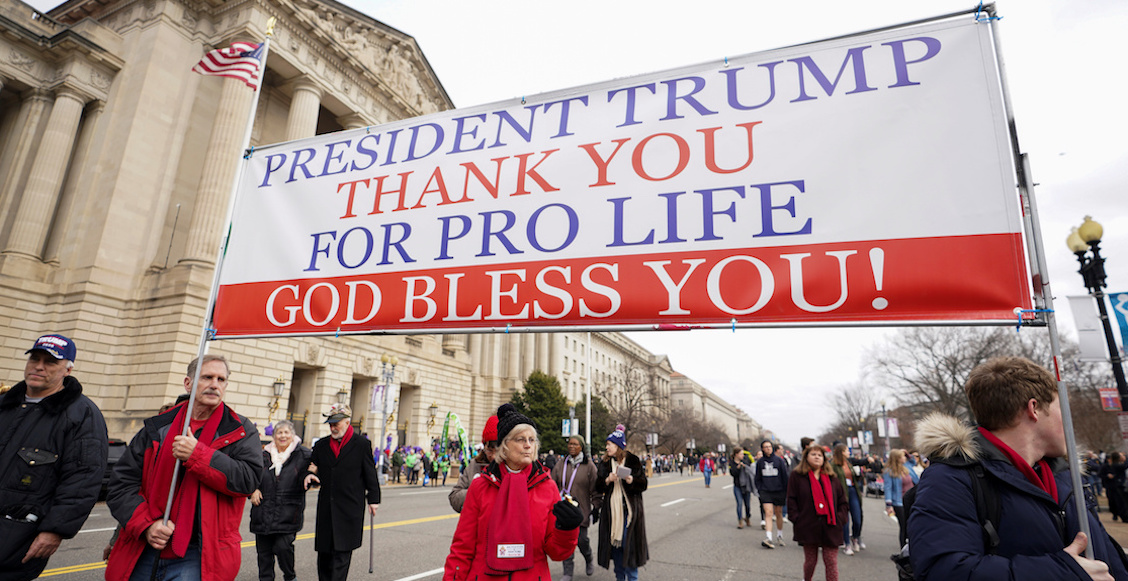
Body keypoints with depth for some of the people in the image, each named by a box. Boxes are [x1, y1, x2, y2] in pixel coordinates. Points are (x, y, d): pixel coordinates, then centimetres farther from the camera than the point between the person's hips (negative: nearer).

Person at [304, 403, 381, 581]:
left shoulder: (362, 445, -2)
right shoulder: (321, 445, 9)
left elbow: (370, 474, 1)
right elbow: (313, 467, 17)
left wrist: (373, 499, 0)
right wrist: (310, 475, -7)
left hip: (350, 508, -4)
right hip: (326, 507, 4)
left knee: (342, 553, -4)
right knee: (324, 550, 11)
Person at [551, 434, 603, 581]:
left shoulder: (589, 466, -2)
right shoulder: (561, 464, 6)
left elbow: (596, 489, 1)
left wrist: (596, 507, -3)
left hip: (581, 509, -2)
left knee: (581, 540, 0)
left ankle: (589, 559, 32)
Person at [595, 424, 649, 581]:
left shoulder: (633, 461, -2)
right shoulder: (606, 464, 10)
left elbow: (643, 484, -3)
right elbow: (598, 488, 7)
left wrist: (632, 480, -22)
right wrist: (607, 480, -11)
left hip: (630, 509, -4)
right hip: (612, 509, 4)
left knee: (629, 543, -4)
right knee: (614, 543, 8)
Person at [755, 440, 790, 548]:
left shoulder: (779, 460, -3)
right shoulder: (760, 462, 3)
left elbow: (785, 477, 2)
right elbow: (757, 478, 12)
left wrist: (786, 491, 0)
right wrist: (760, 489, 1)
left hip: (778, 491, 0)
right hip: (765, 491, 0)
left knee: (778, 514, 11)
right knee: (768, 513, -11)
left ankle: (779, 536, 28)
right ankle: (769, 538, -15)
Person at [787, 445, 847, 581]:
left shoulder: (832, 479, 10)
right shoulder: (797, 477, 1)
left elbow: (842, 501, 13)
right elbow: (791, 501, -1)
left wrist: (838, 518, 1)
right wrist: (797, 519, -9)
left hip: (830, 528, 2)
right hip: (808, 528, -2)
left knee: (831, 562, 1)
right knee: (810, 560, 10)